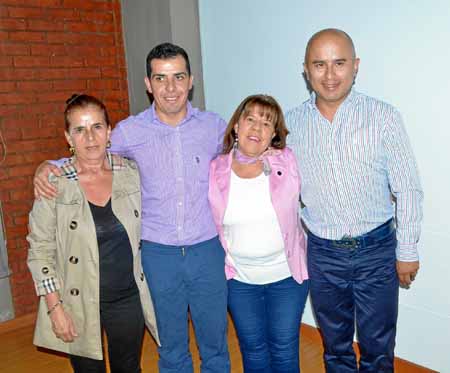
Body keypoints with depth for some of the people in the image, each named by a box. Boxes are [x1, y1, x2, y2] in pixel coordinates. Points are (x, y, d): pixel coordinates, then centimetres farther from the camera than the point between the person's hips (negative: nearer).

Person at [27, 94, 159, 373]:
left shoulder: (131, 172, -4)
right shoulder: (53, 184, -13)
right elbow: (40, 252, -7)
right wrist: (54, 307, -11)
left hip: (129, 299, 3)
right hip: (80, 305, -2)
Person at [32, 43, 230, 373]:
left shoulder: (214, 126, -3)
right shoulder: (130, 132, -5)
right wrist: (47, 167, -8)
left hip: (208, 250, 1)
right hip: (158, 254, 0)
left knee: (215, 342, 16)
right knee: (172, 346, 18)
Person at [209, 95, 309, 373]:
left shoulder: (287, 162, -11)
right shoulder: (215, 171, -9)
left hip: (287, 275, -1)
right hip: (239, 279, 1)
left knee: (284, 349, 14)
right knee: (253, 349, 18)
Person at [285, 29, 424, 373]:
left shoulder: (383, 117, -12)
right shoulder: (293, 122, -4)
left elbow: (408, 190, -6)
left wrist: (407, 251, -4)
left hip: (376, 249, -2)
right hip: (321, 252, 2)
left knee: (377, 344, 15)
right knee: (334, 341, 22)